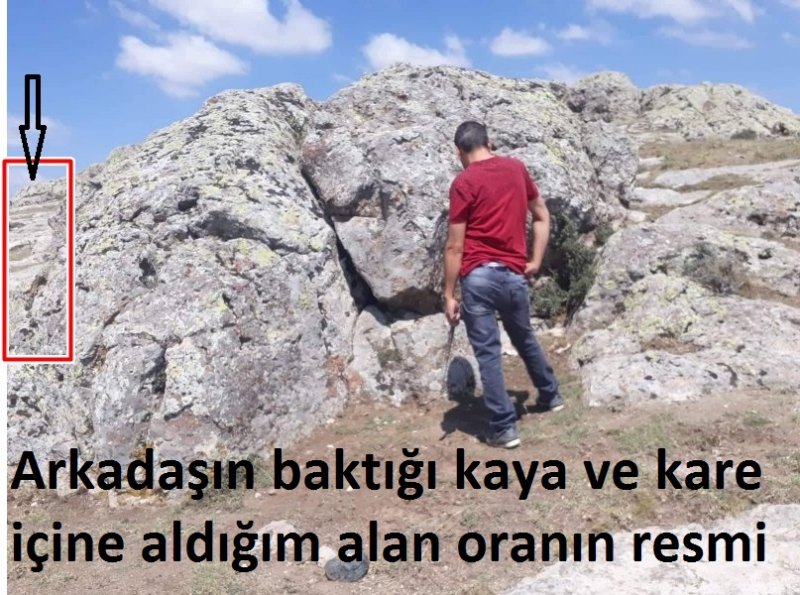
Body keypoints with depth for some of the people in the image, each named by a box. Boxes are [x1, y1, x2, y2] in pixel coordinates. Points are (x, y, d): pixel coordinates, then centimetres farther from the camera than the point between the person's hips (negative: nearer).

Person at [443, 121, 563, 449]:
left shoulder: (464, 182, -7)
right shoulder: (517, 168, 9)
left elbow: (455, 246, -9)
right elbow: (543, 216, 13)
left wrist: (449, 295, -5)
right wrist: (535, 261, 15)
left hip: (478, 277, -5)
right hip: (514, 274, 5)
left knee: (488, 352, 2)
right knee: (525, 338, 26)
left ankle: (503, 428, 5)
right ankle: (550, 395, 44)